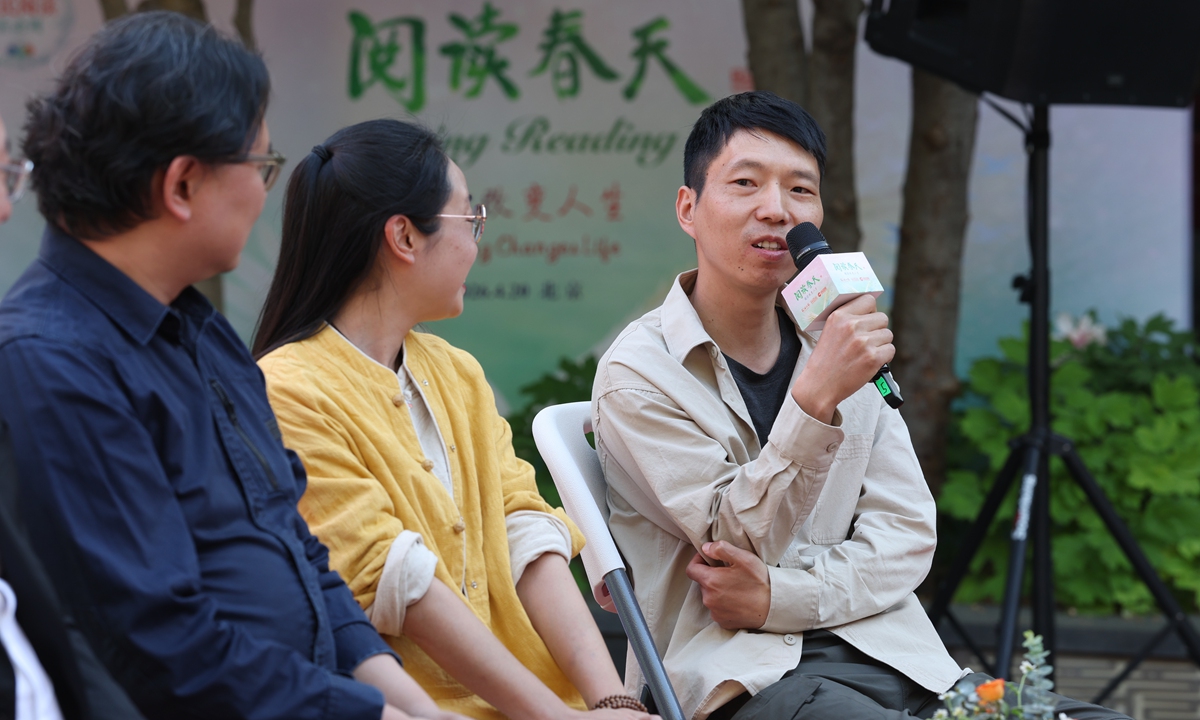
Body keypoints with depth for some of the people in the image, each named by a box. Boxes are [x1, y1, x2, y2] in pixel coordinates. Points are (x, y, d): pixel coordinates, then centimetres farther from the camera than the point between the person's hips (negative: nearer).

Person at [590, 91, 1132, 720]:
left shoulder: (842, 343, 16)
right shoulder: (636, 375, -1)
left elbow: (908, 534, 9)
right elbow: (735, 542, -9)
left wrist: (781, 595, -9)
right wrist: (816, 397, -23)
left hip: (892, 660, 6)